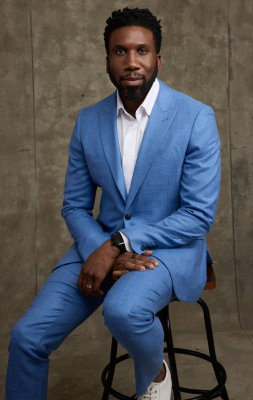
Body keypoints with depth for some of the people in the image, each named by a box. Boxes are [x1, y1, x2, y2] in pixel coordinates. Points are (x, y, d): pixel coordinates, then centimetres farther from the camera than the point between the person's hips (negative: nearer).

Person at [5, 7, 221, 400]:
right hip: (100, 244, 4)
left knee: (122, 309, -34)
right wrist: (103, 251, -14)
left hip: (170, 246, -3)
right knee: (26, 336, -11)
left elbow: (199, 215, -13)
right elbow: (74, 206, 6)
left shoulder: (196, 118, -10)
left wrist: (117, 244, -20)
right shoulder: (88, 121, 3)